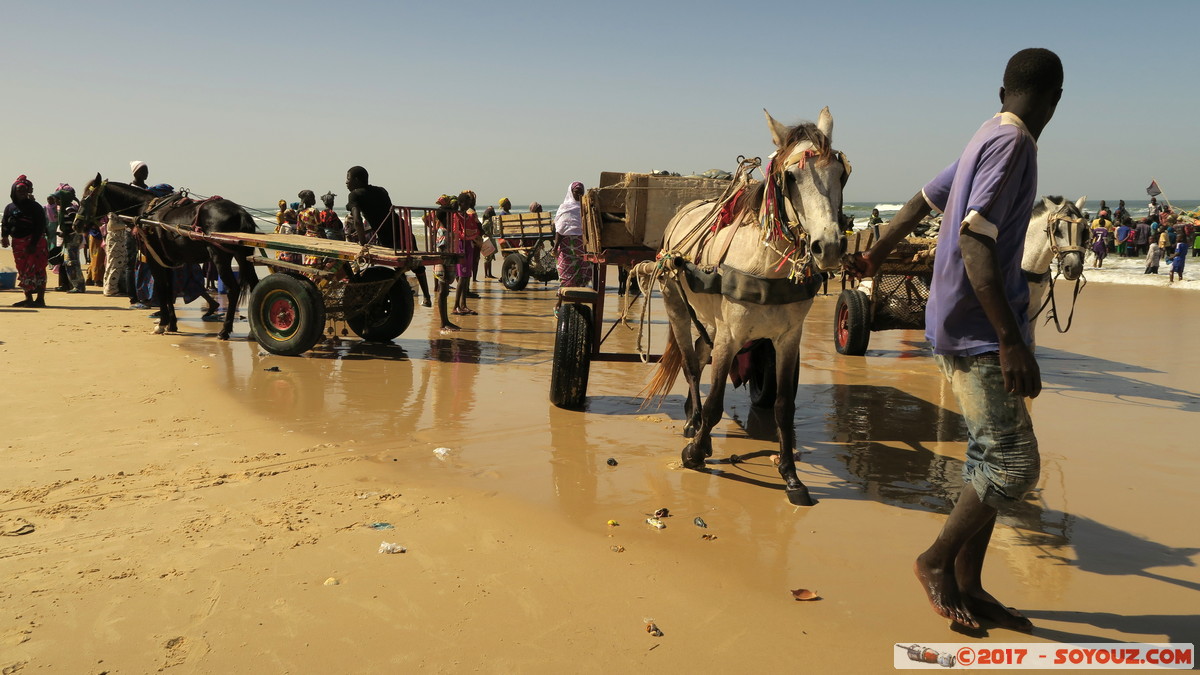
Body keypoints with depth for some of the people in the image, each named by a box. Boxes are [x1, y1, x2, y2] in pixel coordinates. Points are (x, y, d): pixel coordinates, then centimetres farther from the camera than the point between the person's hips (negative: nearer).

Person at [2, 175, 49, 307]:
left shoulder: (35, 207, -4)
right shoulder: (10, 208, 11)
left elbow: (40, 227, -9)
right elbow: (4, 224, 13)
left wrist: (34, 243, -16)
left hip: (35, 242, -6)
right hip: (18, 244, 6)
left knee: (36, 270, -8)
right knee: (23, 271, 7)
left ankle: (40, 299, -5)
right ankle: (28, 299, 14)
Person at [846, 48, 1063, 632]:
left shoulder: (986, 140, 14)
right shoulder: (1012, 142, -14)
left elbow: (920, 202, 25)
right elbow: (974, 240, -25)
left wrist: (875, 257, 40)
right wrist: (1011, 340, -28)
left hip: (973, 328, 10)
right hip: (977, 331, -10)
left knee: (992, 460, 12)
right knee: (1014, 465, -5)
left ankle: (968, 585, 21)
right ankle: (936, 560, 12)